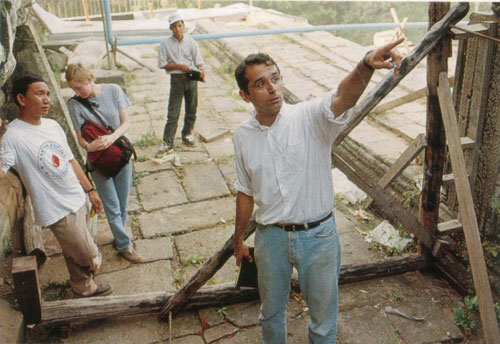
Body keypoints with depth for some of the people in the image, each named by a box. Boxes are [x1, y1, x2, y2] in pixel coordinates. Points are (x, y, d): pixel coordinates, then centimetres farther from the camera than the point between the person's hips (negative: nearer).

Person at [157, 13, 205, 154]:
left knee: (191, 109, 12)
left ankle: (187, 134, 32)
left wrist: (201, 71, -20)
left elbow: (198, 62, 2)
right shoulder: (165, 44, -1)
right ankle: (168, 143, -4)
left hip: (191, 78, 2)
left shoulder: (191, 42, 3)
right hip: (176, 79, -2)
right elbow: (163, 64, -2)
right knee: (173, 113, -6)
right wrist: (179, 65, -15)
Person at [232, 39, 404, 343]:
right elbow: (246, 192, 8)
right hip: (271, 237, 3)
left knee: (324, 315, 18)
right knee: (272, 311, 24)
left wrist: (366, 65, -58)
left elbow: (344, 96, -36)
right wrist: (238, 239, 16)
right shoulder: (243, 135, -3)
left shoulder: (310, 117, -14)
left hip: (318, 235, -2)